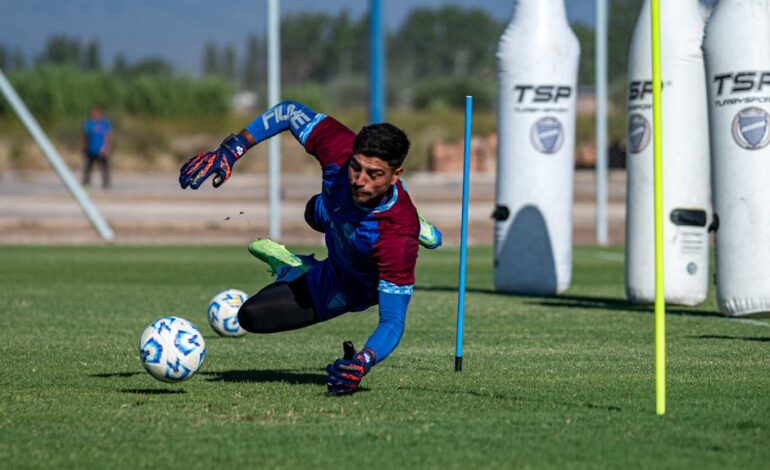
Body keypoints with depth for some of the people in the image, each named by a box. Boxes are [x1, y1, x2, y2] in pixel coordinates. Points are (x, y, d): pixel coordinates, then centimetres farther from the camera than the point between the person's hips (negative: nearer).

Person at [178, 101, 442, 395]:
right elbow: (289, 112, -22)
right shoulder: (340, 150, -38)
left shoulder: (399, 238, -49)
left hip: (354, 289, -5)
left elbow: (393, 321, -45)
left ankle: (291, 268, 22)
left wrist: (362, 363, -65)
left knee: (252, 316, -8)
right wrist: (228, 152, -32)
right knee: (317, 213, 41)